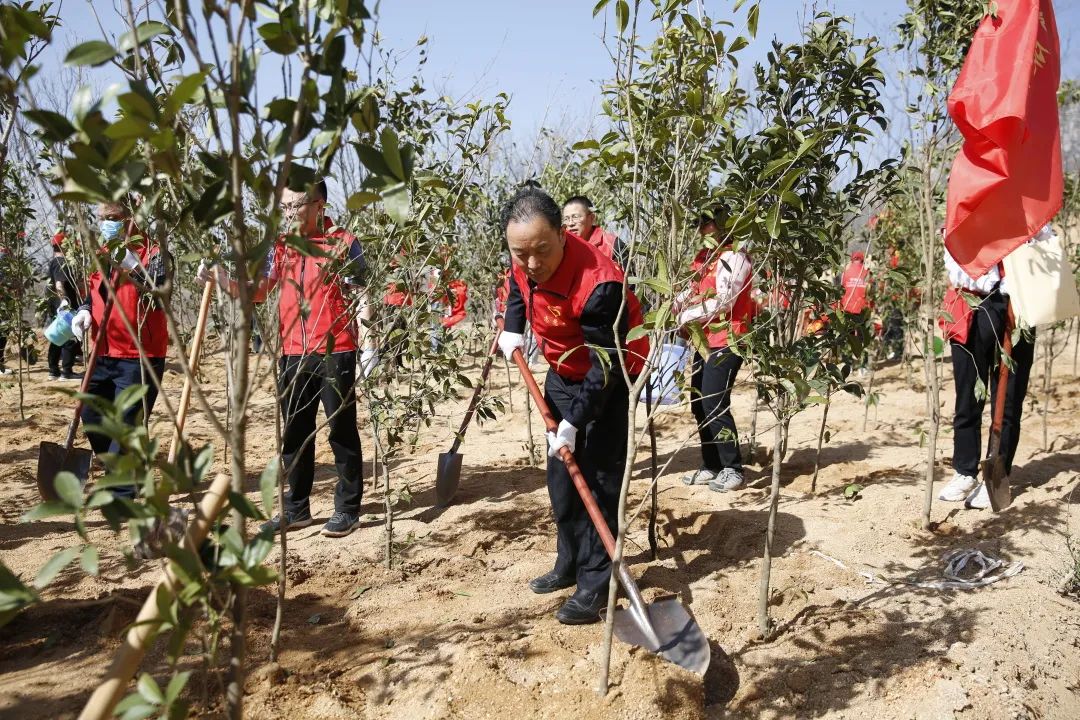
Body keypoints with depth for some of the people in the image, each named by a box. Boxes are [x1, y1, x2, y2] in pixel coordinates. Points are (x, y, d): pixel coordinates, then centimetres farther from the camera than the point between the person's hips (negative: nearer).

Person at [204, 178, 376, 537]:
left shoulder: (343, 243, -4)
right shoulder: (281, 247, 11)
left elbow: (360, 296, -6)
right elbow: (257, 291, 8)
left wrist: (367, 343, -13)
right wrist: (221, 279, -8)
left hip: (335, 353, -6)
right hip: (294, 355, 6)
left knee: (342, 431, 3)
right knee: (294, 434, 12)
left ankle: (348, 509, 14)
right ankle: (296, 508, 24)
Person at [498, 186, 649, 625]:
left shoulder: (597, 284, -37)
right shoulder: (524, 260, -15)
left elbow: (606, 366, -30)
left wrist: (573, 422, -29)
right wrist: (513, 329, 0)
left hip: (611, 379, -7)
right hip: (563, 373, 8)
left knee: (598, 477, -9)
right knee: (560, 474, 12)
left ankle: (595, 584, 1)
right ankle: (570, 564, 27)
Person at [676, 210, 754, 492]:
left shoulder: (734, 257, -9)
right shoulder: (705, 257, 17)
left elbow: (724, 300, -17)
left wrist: (686, 315, -14)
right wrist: (679, 307, -5)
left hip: (726, 340, -9)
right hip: (706, 339, 9)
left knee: (714, 404, -11)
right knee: (698, 403, 8)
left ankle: (732, 469, 0)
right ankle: (711, 466, 18)